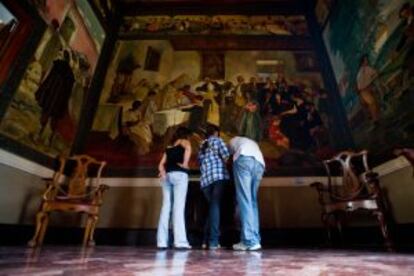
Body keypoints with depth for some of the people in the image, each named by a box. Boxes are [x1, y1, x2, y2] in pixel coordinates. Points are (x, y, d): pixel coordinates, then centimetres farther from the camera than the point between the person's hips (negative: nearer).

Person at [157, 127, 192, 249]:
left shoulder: (168, 147, 27)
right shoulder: (185, 142, 12)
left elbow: (161, 165, 14)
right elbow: (188, 149, -14)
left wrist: (164, 174, -1)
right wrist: (185, 164, -7)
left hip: (167, 175, 5)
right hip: (179, 175, -5)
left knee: (166, 207, 4)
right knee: (178, 207, -9)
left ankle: (162, 241, 4)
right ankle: (180, 241, -11)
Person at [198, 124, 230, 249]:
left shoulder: (202, 146, 26)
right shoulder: (217, 140, 10)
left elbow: (201, 163, 18)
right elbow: (225, 155, -3)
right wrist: (223, 164, 15)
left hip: (205, 179, 5)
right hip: (218, 175, -5)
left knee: (212, 206, 13)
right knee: (215, 206, -6)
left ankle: (206, 240, 11)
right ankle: (213, 241, -9)